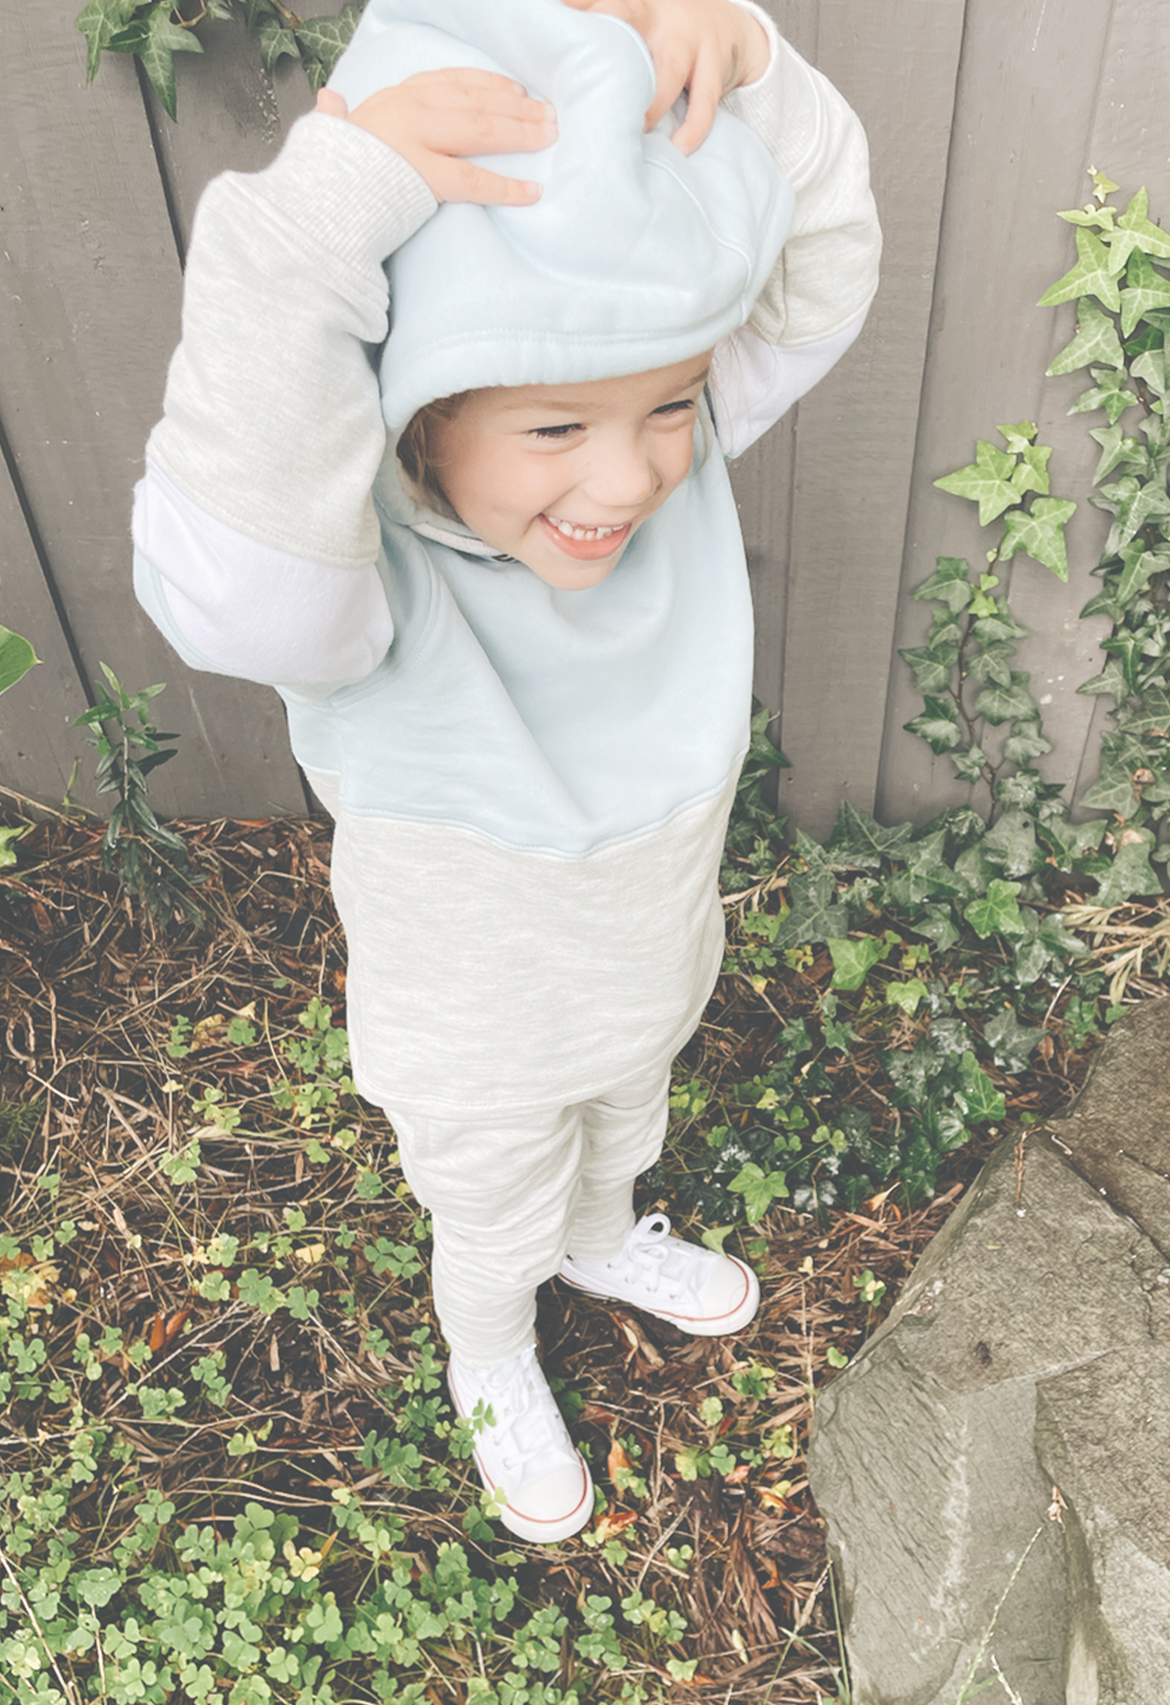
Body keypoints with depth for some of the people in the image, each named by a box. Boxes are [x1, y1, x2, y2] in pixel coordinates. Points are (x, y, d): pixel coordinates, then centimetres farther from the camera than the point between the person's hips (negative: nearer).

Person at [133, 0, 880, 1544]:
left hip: (648, 974, 5)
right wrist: (320, 211, -58)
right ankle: (492, 1367, 63)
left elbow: (817, 275, -22)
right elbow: (233, 578, -58)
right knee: (495, 1226, 28)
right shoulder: (362, 579, -37)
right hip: (478, 1049, -4)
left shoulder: (672, 463, -21)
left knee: (626, 1130, 36)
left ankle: (606, 1242, 72)